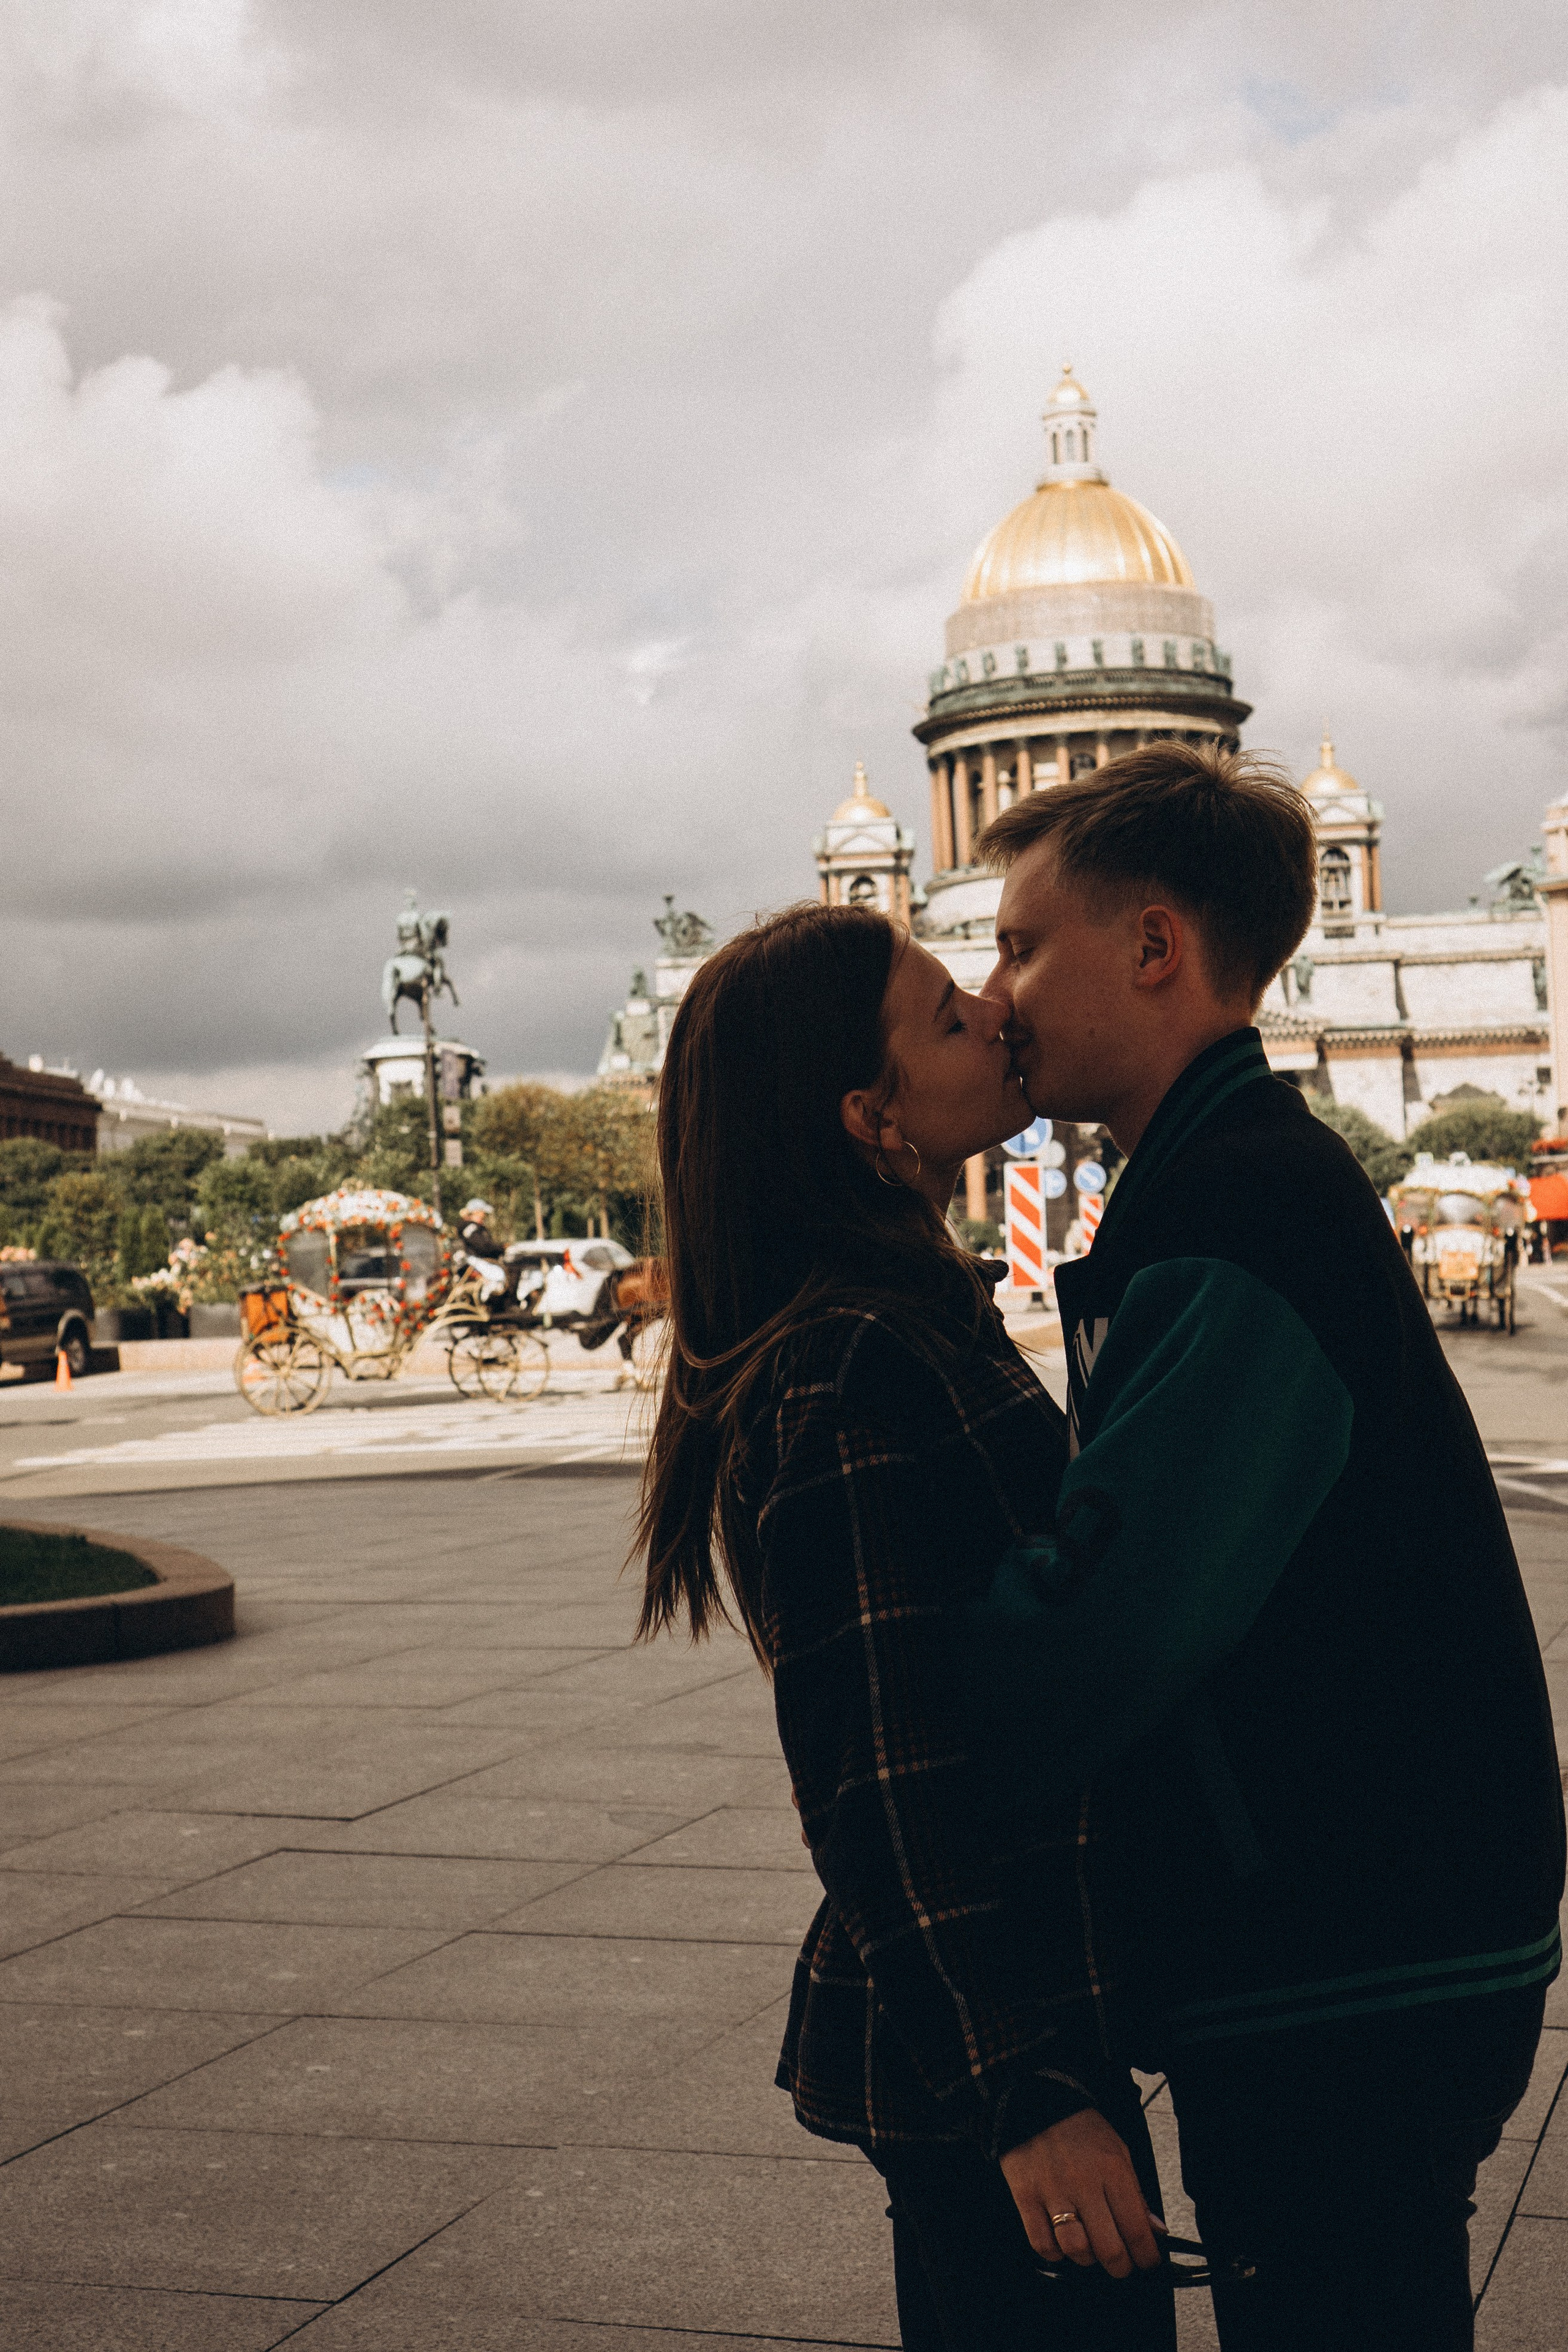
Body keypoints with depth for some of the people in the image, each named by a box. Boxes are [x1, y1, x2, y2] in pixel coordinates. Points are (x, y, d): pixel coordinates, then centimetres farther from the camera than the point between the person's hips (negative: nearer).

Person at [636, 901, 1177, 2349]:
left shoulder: (907, 1321, 10)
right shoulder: (863, 1375, -22)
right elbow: (888, 1779, -23)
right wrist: (1023, 2092, -22)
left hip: (1016, 2001, 10)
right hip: (981, 2018, -10)